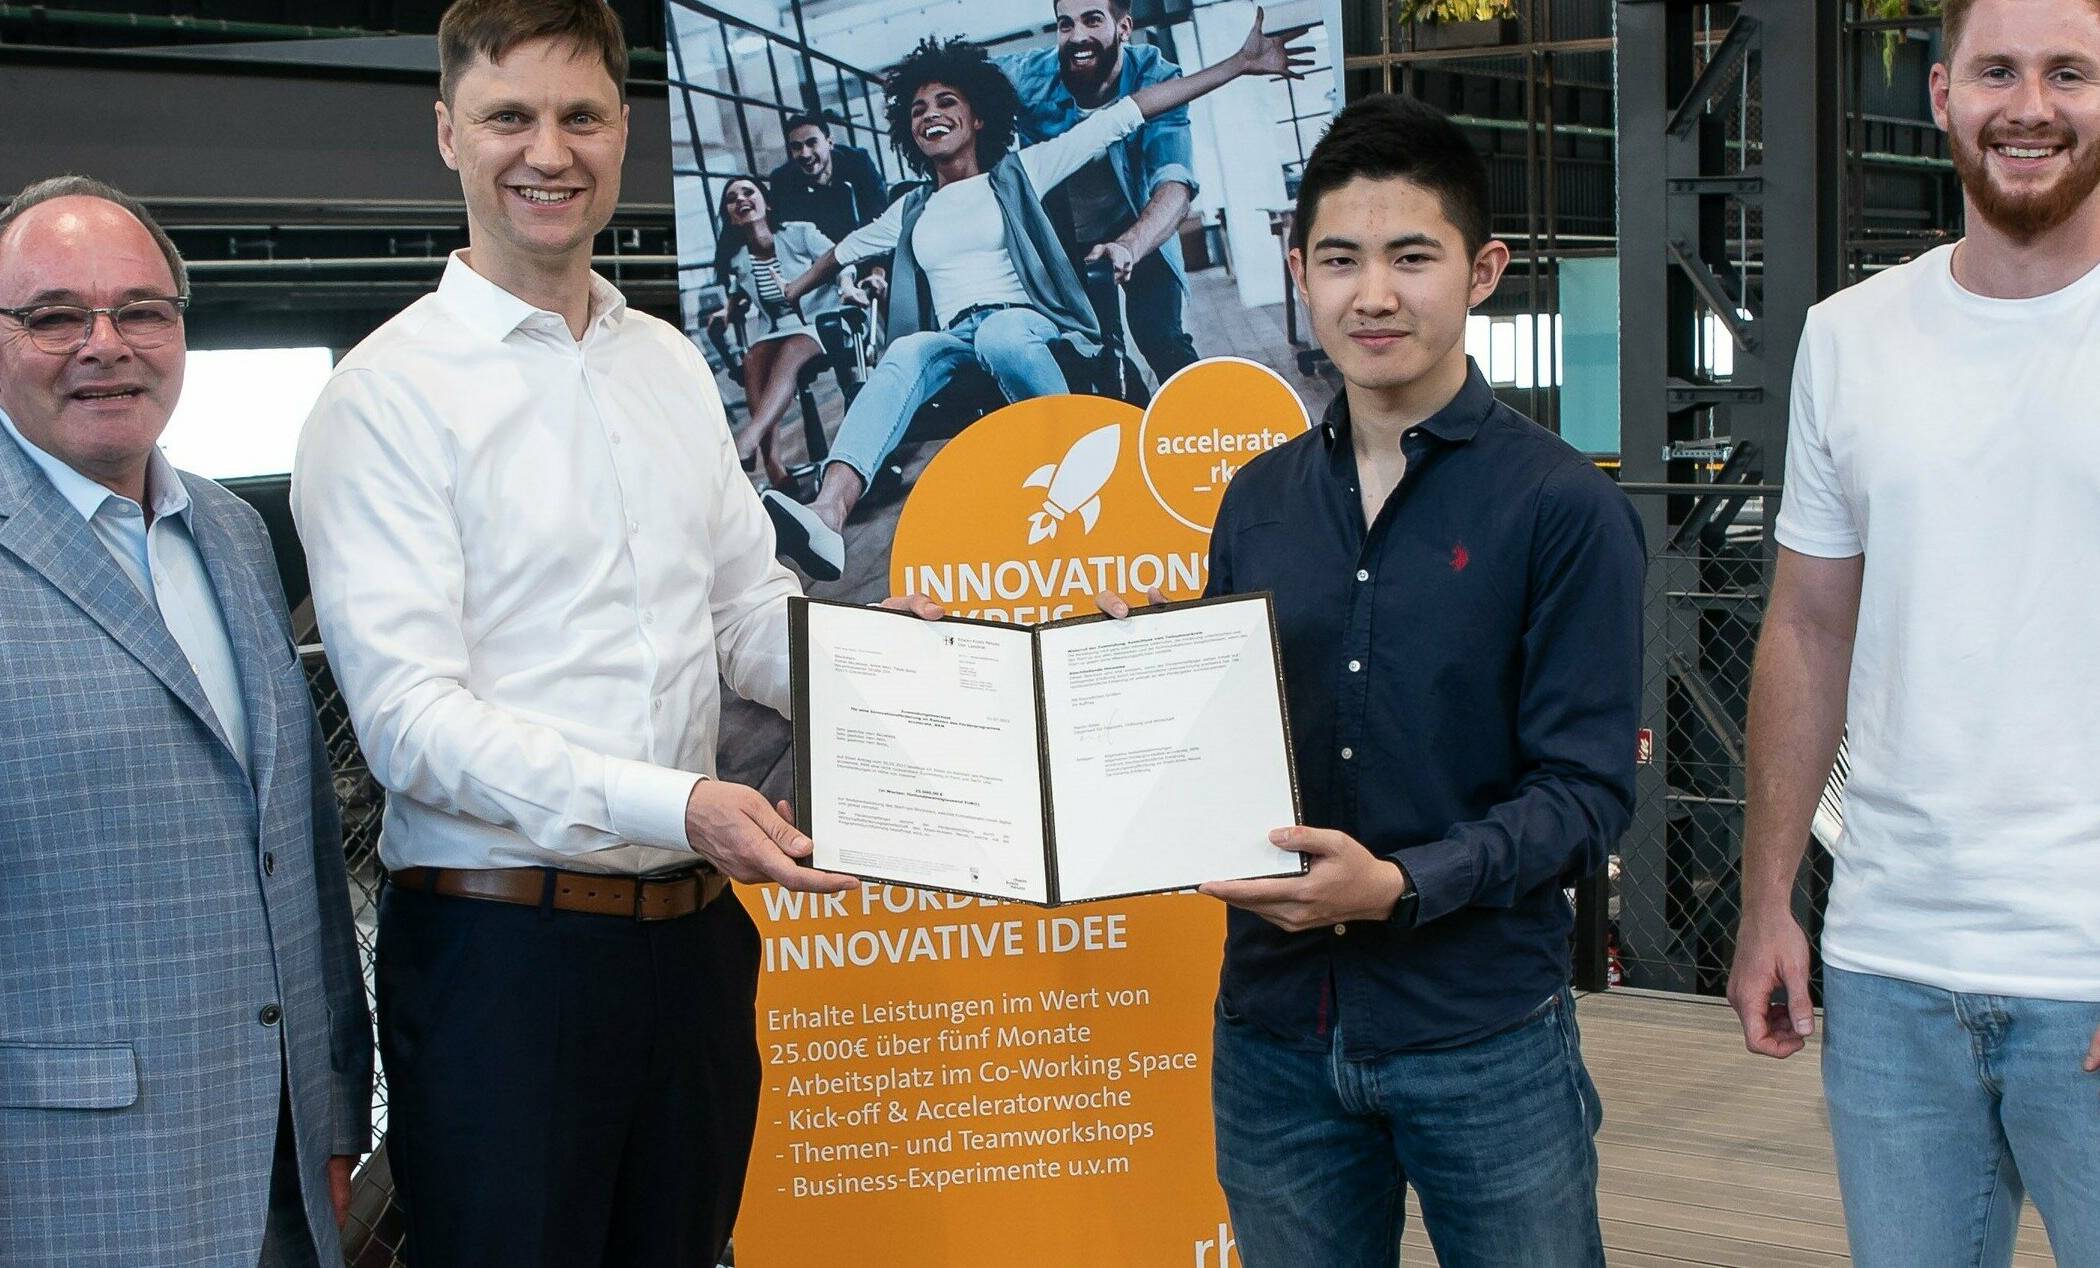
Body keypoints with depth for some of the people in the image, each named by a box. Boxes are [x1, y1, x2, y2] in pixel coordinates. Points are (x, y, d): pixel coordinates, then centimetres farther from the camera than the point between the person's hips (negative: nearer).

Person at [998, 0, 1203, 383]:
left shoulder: (1155, 79, -28)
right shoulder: (1029, 76, -24)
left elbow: (1175, 184, -39)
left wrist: (1128, 247, -59)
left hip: (1140, 233, -2)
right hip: (1065, 240, 2)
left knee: (1160, 340, -18)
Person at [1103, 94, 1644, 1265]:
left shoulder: (1565, 507, -7)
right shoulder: (1259, 503, 8)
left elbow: (1586, 793, -11)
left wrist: (1399, 886, -24)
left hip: (1485, 1041, -4)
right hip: (1275, 1029, 4)